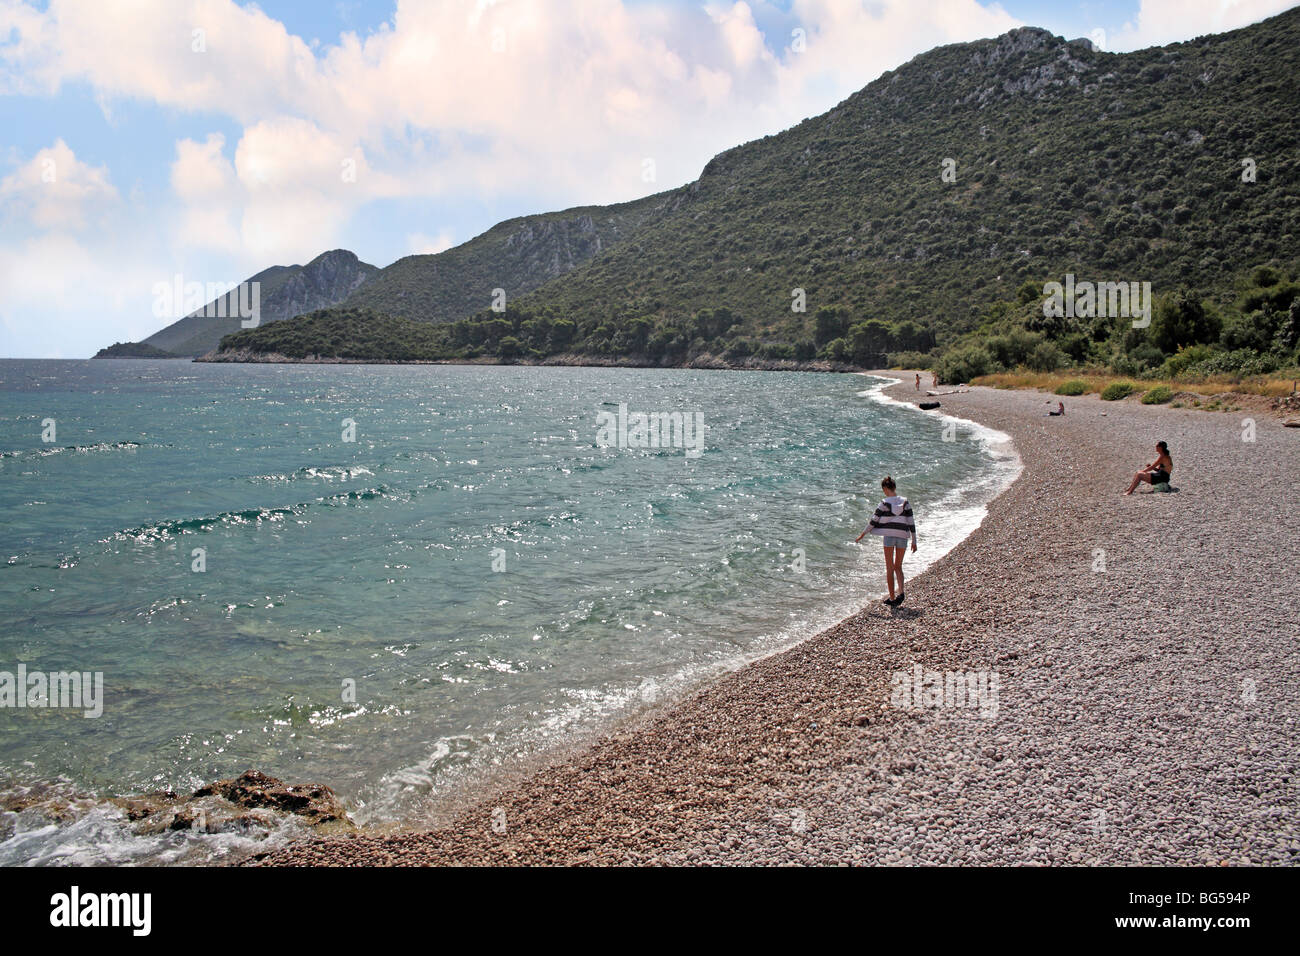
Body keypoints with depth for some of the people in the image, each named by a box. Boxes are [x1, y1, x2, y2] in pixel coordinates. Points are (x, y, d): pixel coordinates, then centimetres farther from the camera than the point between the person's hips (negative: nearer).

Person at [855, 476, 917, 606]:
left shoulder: (884, 503, -7)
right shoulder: (905, 502, 1)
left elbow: (874, 521, -4)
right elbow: (911, 523, 1)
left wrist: (862, 534, 7)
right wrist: (914, 541, 7)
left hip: (889, 536, -3)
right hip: (902, 536, 3)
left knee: (890, 568, 7)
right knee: (898, 567, 16)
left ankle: (892, 599, 8)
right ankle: (901, 592, -7)